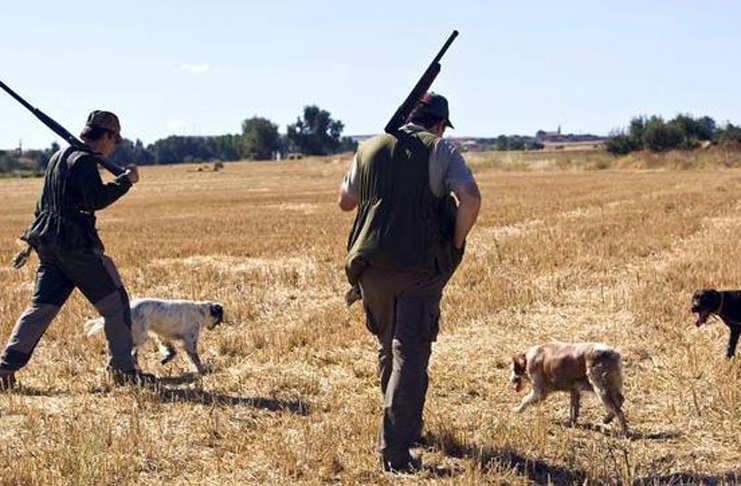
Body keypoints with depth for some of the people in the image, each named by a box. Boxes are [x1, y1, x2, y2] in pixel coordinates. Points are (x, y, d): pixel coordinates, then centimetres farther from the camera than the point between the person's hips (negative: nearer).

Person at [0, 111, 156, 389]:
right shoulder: (85, 160, -12)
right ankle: (123, 369, 3)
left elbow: (43, 204, 23)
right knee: (115, 303, 1)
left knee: (42, 306, 9)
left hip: (48, 242, 9)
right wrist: (126, 180, -16)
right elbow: (97, 200, -25)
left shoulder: (58, 157, 17)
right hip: (76, 243, -9)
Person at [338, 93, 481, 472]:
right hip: (421, 267, -4)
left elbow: (345, 201, 22)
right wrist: (455, 244, -3)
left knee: (388, 347, 21)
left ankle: (405, 424, 37)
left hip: (372, 265, 4)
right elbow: (470, 198, -15)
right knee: (410, 354, -3)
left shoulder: (371, 148, 11)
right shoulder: (441, 150, -1)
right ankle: (395, 451, -9)